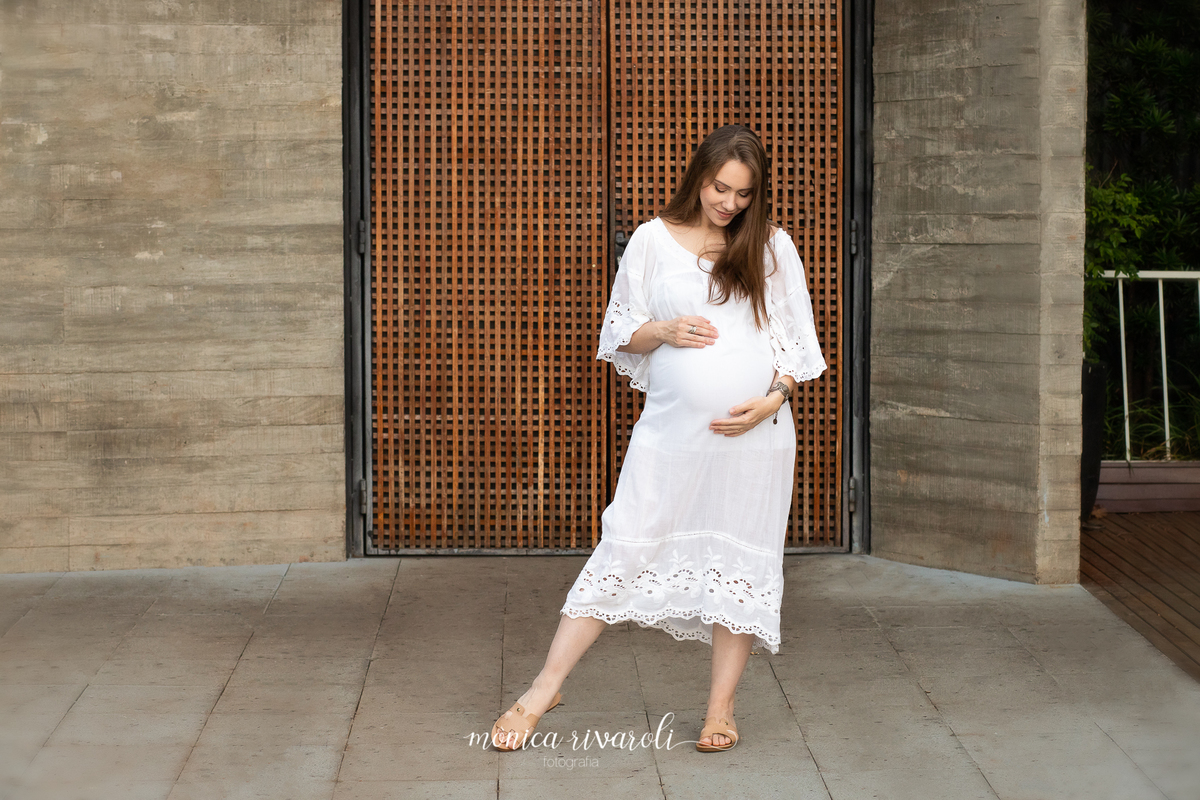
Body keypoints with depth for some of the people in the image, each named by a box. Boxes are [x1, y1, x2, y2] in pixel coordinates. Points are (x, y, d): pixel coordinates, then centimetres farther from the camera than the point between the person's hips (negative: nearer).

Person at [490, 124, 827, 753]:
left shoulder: (772, 247, 5)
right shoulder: (653, 240, 4)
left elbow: (797, 340, 7)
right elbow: (620, 334, 10)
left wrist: (772, 400, -9)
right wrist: (664, 331, -11)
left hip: (752, 435, 1)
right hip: (671, 431, -1)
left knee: (740, 561, 5)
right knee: (622, 552, -2)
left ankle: (721, 706, 18)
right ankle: (542, 692, 6)